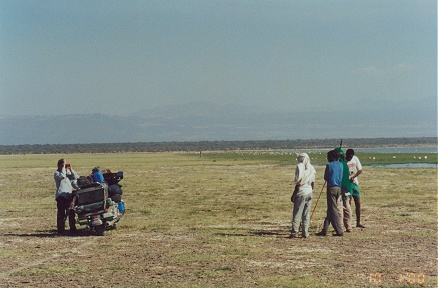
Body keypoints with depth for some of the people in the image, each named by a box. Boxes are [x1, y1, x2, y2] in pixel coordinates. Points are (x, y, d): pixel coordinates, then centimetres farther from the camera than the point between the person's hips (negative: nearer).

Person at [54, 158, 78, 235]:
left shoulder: (68, 172, 21)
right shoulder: (57, 173, 3)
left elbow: (75, 177, 10)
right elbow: (62, 176, -17)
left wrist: (71, 169, 3)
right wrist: (63, 168, -7)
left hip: (70, 195, 6)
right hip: (61, 195, -6)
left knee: (71, 213, 9)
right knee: (61, 213, -7)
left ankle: (72, 229, 17)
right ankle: (60, 230, -5)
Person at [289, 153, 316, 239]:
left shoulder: (300, 166, -8)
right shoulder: (311, 168, 11)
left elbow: (299, 181, -12)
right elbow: (313, 182, 12)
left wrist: (294, 194, -7)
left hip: (301, 192, -6)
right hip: (309, 192, 6)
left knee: (297, 213, -3)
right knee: (306, 214, 8)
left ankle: (294, 232, -5)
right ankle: (305, 233, 7)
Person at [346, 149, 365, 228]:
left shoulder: (355, 158, 2)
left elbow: (360, 170, 2)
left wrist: (353, 177, -13)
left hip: (354, 183, 5)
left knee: (358, 203, 8)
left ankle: (358, 222, 18)